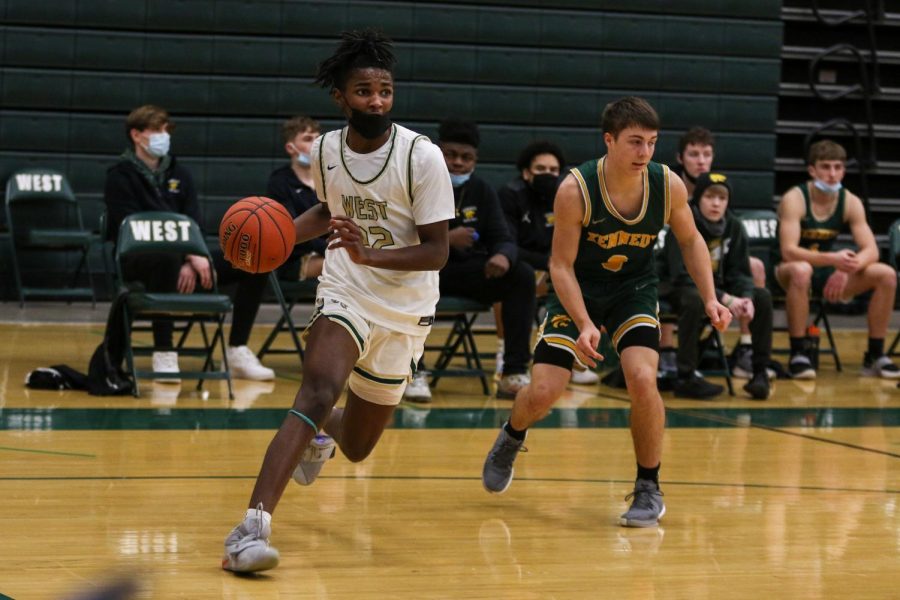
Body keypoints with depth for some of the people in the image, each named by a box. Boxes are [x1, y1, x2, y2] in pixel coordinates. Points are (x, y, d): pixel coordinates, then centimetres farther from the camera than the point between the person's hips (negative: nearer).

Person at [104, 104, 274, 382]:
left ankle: (237, 351, -5)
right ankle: (164, 354, -36)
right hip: (137, 262, -6)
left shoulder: (179, 174, 16)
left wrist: (191, 261, -15)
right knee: (167, 259, -42)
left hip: (183, 256, 6)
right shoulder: (120, 177, -2)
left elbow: (194, 224, 8)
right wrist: (190, 256, -23)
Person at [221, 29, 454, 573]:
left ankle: (323, 431, 53)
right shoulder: (325, 151, -3)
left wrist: (369, 253, -31)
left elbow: (437, 250, -16)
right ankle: (254, 526, -38)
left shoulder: (422, 157, -16)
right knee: (318, 391, -30)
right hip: (344, 295, 1)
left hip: (404, 310, 0)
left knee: (356, 447, 12)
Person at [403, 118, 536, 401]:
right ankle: (413, 372, -32)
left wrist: (503, 256, -26)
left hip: (469, 271, 4)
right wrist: (445, 239, -29)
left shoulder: (482, 191, 6)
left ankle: (515, 374, -20)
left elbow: (503, 239, 1)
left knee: (523, 275, -19)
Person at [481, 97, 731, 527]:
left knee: (643, 379, -22)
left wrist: (709, 298, -9)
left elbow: (690, 240, 2)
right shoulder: (575, 190, -27)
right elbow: (561, 265, -19)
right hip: (577, 289, -1)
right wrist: (585, 325, -29)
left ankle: (649, 489, -3)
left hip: (634, 289, 1)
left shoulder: (669, 186, -18)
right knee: (543, 392, -8)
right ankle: (510, 439, 30)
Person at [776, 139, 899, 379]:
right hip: (790, 272, -5)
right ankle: (798, 355, -31)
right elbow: (788, 251, -30)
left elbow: (871, 251, -10)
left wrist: (848, 267, -33)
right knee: (801, 270, -41)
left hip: (828, 272, 5)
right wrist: (833, 259, -43)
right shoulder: (795, 199, -18)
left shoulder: (851, 202, -3)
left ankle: (875, 356, -6)